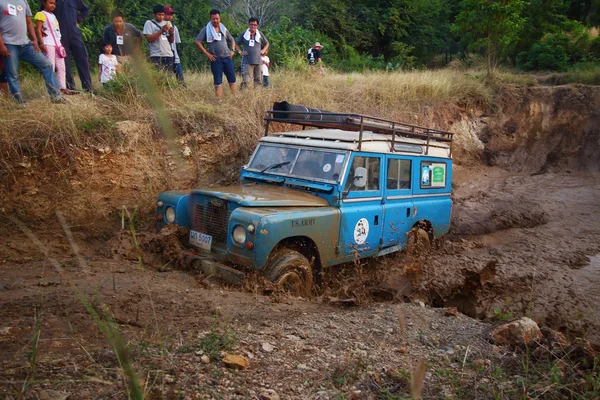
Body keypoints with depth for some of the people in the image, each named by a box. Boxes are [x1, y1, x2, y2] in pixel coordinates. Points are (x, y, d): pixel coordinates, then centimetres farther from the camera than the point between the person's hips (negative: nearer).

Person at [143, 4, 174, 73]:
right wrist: (161, 31, -15)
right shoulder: (149, 23, 3)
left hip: (169, 55, 5)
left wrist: (171, 34, -6)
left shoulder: (167, 23, 17)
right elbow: (149, 39, -8)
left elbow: (171, 41, 16)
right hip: (156, 56, -5)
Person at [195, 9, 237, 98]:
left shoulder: (223, 29, 11)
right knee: (218, 81, -1)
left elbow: (232, 40, 23)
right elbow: (197, 41, -4)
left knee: (232, 79, 3)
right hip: (215, 59, -3)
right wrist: (207, 53, -8)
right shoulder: (206, 29, 0)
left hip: (227, 57, 3)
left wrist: (232, 51, 6)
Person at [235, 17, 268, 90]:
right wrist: (240, 52, 0)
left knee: (258, 80, 7)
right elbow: (236, 44, 13)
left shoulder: (260, 35, 8)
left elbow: (266, 43, 22)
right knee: (245, 80, -12)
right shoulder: (244, 34, 3)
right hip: (247, 62, -3)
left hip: (258, 61, 3)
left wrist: (263, 50, 6)